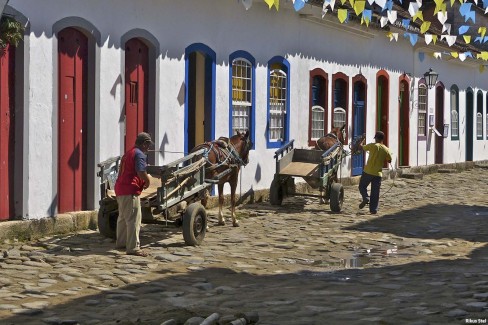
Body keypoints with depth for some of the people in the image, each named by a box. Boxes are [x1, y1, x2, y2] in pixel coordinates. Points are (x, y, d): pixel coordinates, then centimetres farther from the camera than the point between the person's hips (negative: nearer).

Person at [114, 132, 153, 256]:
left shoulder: (128, 153, 20)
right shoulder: (139, 154, -11)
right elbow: (141, 172, -24)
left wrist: (144, 181, 20)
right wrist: (148, 182, -5)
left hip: (120, 189, 10)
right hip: (130, 191, -10)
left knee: (123, 217, 22)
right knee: (134, 219, -9)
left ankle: (121, 242, 33)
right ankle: (133, 247, -11)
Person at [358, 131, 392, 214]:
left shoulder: (372, 146, -8)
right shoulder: (386, 150, 0)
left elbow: (361, 147, 5)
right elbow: (389, 160, 10)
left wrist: (362, 141, 25)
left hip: (368, 171, -2)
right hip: (378, 173, 3)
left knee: (362, 186, 16)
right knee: (375, 193, 7)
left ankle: (366, 198, -9)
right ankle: (374, 209, 4)